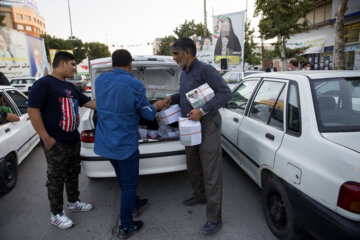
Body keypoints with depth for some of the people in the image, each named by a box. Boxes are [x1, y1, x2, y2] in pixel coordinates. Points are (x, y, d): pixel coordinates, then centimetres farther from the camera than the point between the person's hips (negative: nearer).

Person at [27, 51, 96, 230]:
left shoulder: (70, 87, 13)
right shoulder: (44, 83, -13)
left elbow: (89, 102, 17)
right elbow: (33, 111, -18)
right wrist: (46, 138, -20)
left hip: (74, 140, 8)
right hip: (56, 145, -8)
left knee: (73, 174, 21)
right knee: (56, 179, 7)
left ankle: (73, 202, 40)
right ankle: (56, 214, 23)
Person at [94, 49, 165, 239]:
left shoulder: (99, 80, -1)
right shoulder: (135, 85, -20)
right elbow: (148, 114, -10)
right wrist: (157, 106, 12)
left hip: (105, 143, 7)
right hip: (124, 145, -7)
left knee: (123, 178, 26)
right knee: (129, 184, 10)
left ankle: (134, 203, 48)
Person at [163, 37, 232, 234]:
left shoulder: (205, 70, -15)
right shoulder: (184, 73, 13)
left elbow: (225, 93, -19)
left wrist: (202, 111, -28)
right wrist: (173, 98, 7)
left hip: (207, 126, -9)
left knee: (211, 173, -3)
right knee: (193, 167, 21)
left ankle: (214, 218, 8)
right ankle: (200, 196, 44)